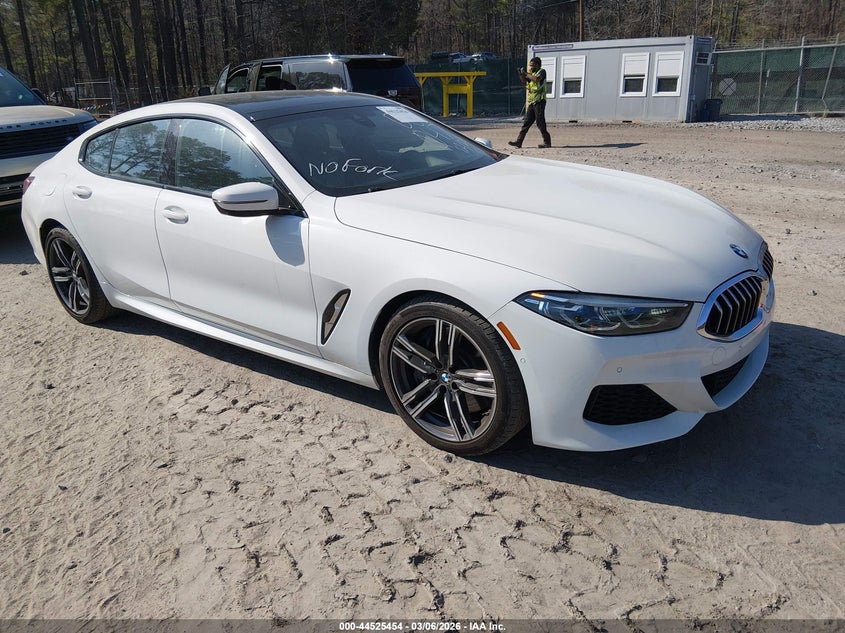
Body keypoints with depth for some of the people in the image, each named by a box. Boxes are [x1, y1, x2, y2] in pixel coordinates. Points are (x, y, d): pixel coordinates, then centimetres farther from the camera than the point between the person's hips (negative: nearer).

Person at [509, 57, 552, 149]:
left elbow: (537, 79, -23)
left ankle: (547, 142, -1)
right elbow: (524, 81, 19)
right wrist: (521, 74, 2)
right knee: (526, 122, 6)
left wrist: (526, 74, -14)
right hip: (531, 102, 8)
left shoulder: (542, 71, -4)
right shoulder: (532, 73, 19)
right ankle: (518, 142, 6)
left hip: (539, 101, -8)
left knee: (540, 122, -7)